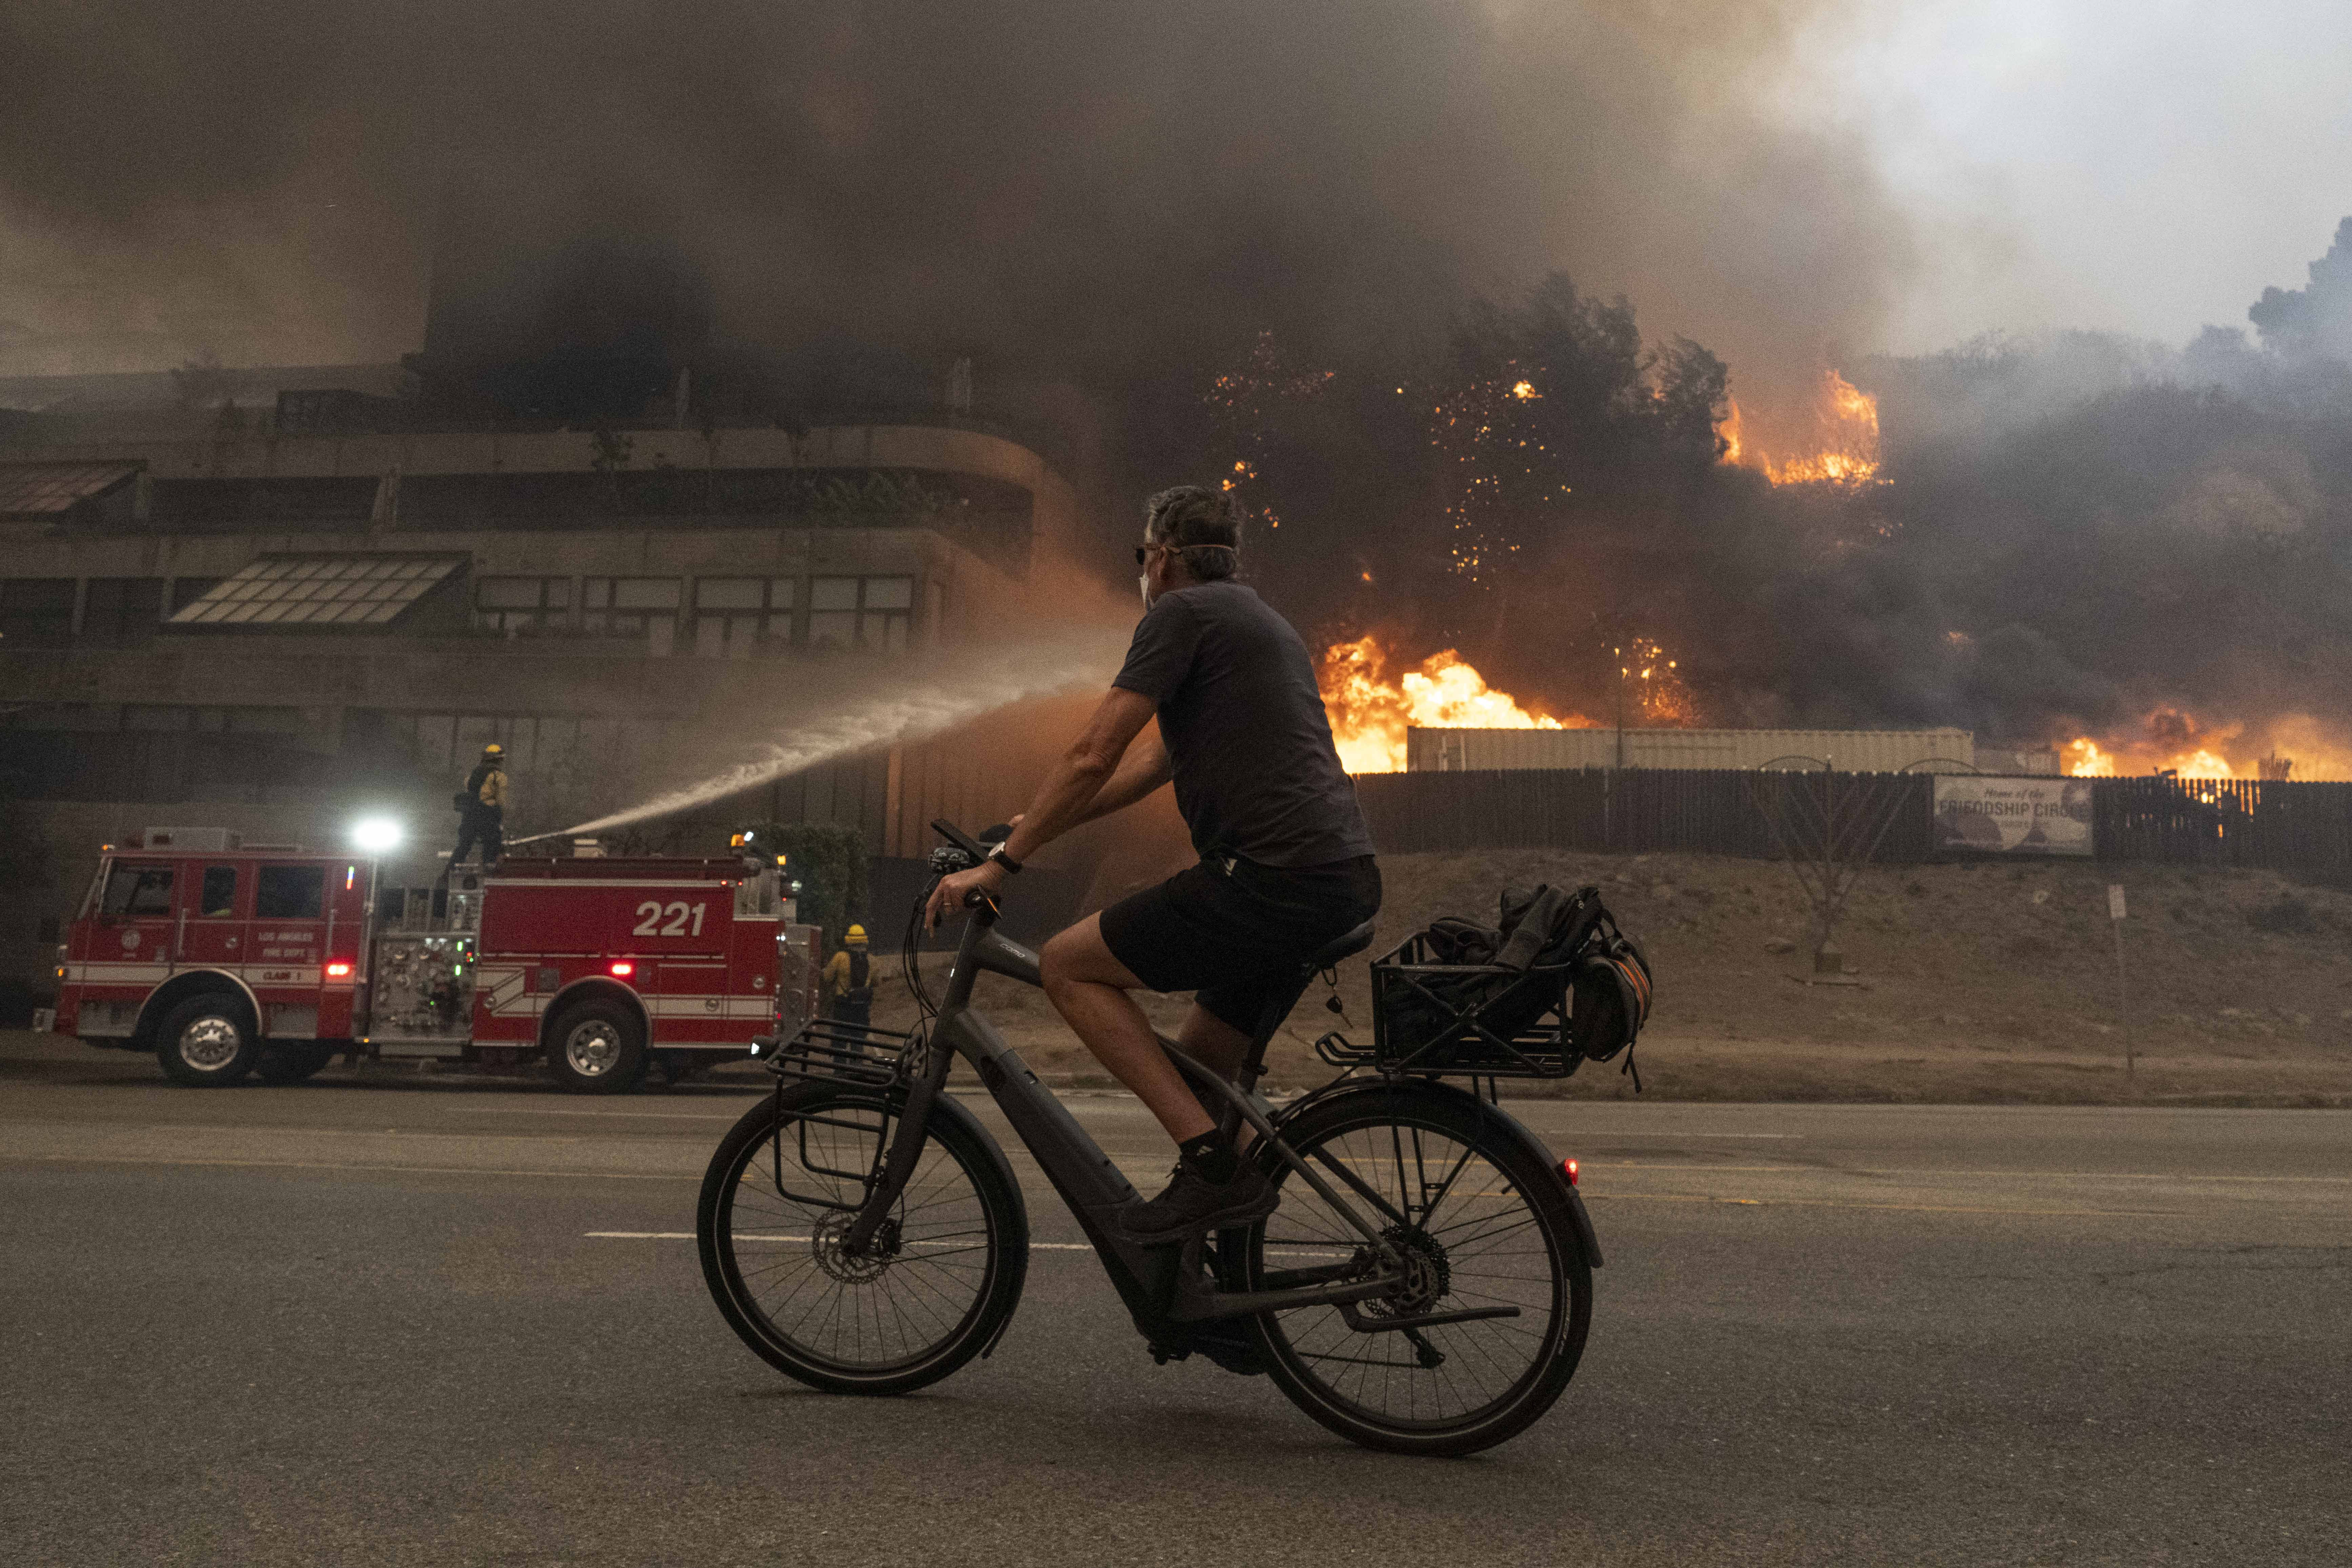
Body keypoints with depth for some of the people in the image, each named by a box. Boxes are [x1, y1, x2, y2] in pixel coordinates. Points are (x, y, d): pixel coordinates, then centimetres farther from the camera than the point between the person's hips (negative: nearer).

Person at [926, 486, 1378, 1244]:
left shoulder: (1182, 612, -2)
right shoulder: (1260, 621, 27)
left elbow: (1093, 759, -9)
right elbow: (1152, 763, 31)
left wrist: (1002, 862, -1)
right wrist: (1030, 824, 32)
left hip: (1275, 877, -9)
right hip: (1348, 881, 10)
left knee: (1067, 964, 0)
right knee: (1200, 1060, 20)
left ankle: (1213, 1162, -8)